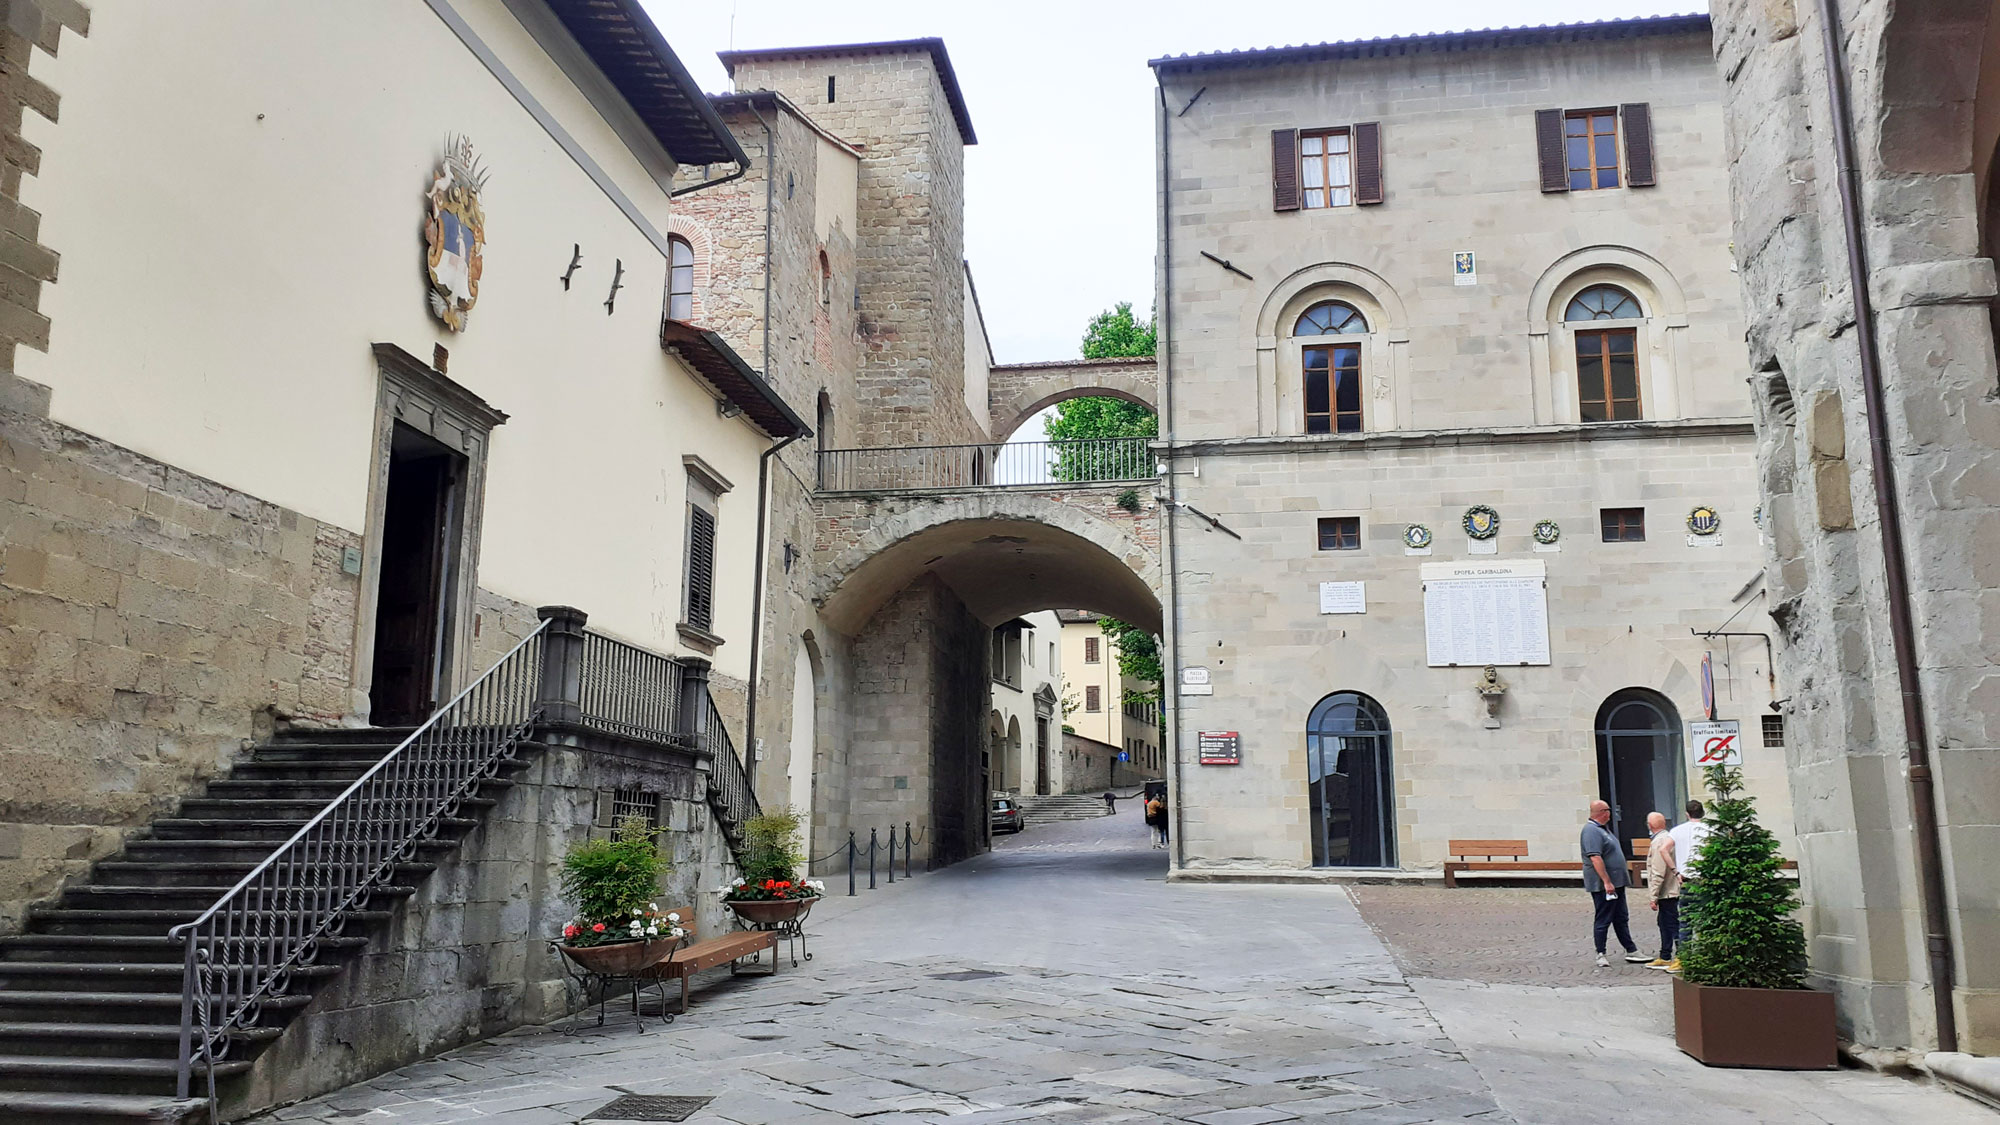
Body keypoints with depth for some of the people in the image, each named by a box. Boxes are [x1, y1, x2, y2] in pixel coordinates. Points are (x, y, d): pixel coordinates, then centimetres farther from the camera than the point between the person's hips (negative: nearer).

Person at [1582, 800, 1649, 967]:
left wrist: (1624, 869, 25)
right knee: (1603, 920, -3)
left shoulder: (1602, 828, 16)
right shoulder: (1591, 831, -19)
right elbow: (1595, 858, -26)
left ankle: (1631, 951, 21)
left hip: (1616, 883, 10)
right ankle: (1600, 955, 4)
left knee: (1621, 919, 15)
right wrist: (1607, 882, -28)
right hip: (1603, 885, -10)